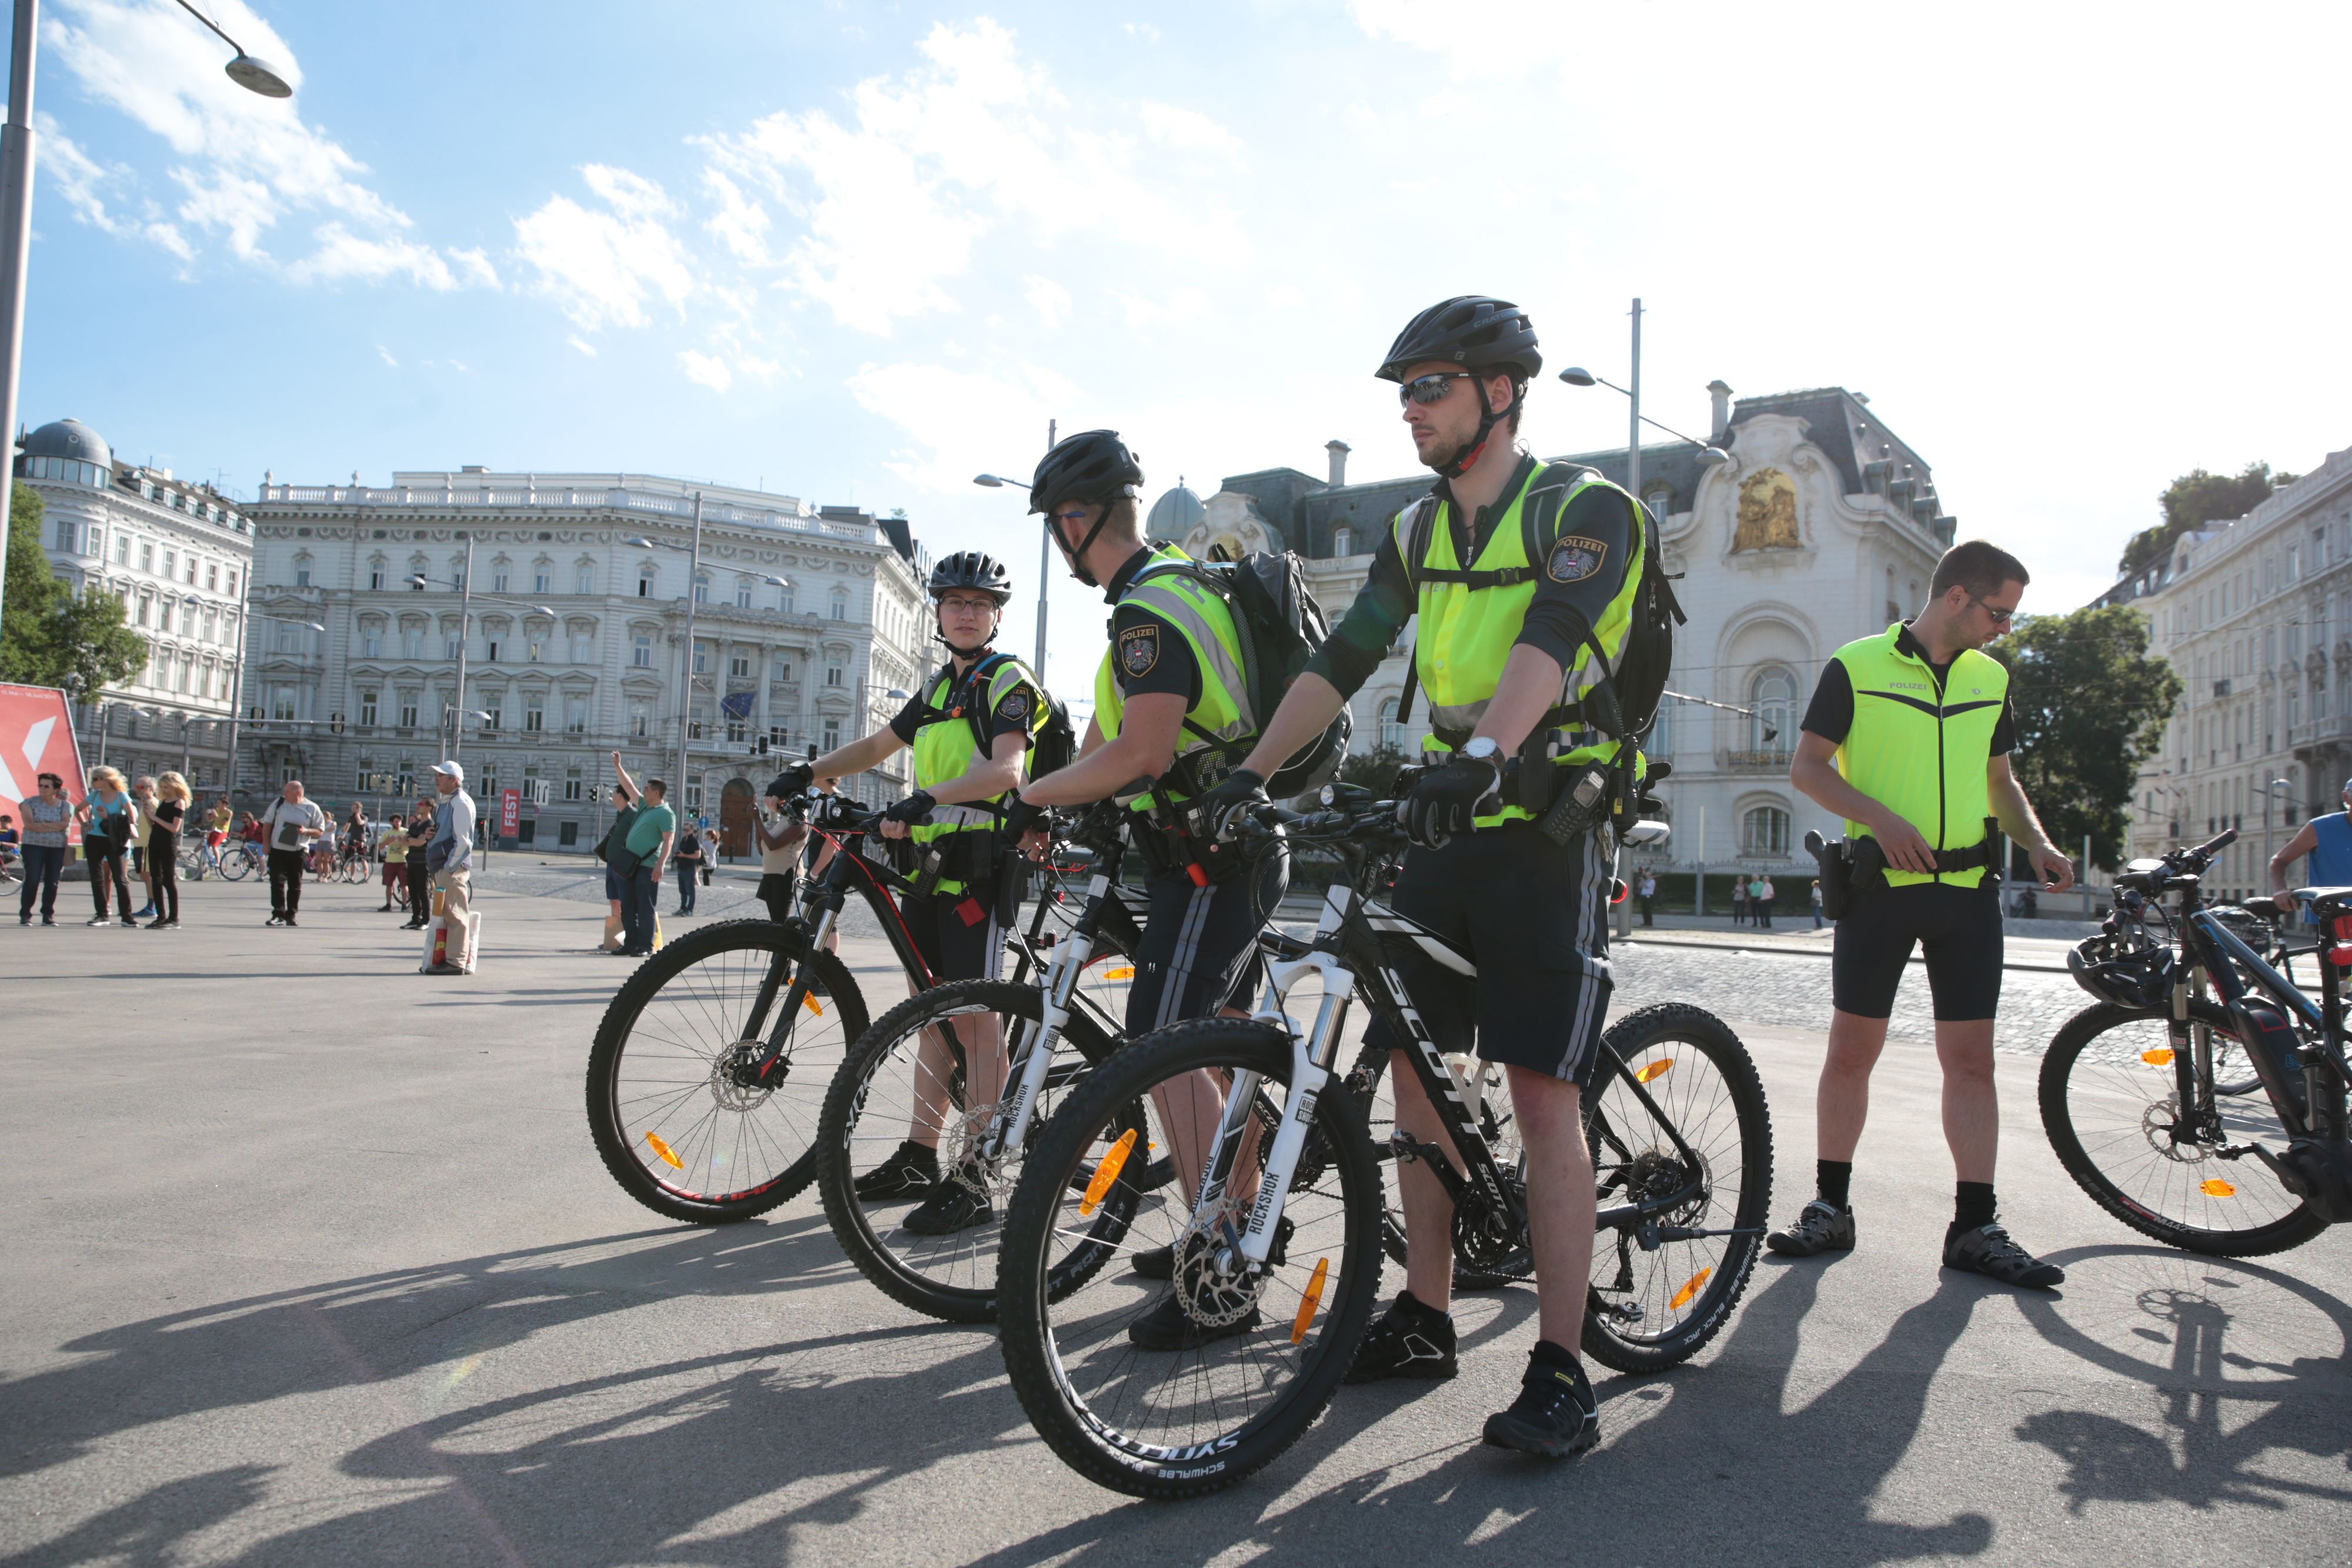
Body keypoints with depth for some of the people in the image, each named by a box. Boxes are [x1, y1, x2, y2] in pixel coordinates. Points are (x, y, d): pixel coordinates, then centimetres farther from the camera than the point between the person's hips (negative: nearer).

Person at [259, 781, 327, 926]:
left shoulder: (312, 808, -1)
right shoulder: (278, 803, 4)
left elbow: (320, 832, 3)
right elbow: (267, 824, 11)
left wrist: (306, 831, -16)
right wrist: (266, 843, 3)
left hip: (298, 852, -1)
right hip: (277, 850, 1)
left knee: (295, 884, 5)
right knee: (277, 881, -7)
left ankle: (291, 915, 17)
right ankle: (278, 915, -4)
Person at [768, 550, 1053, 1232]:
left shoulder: (1008, 681, -6)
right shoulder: (938, 686, 21)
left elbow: (1006, 770, -22)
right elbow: (878, 745, 28)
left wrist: (928, 799, -36)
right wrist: (809, 771, 12)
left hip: (978, 864, -8)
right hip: (927, 860, 8)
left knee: (975, 1016, -9)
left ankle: (974, 1182, -5)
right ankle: (919, 1157, 22)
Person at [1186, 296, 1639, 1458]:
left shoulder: (1583, 508, -6)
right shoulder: (1417, 532, 14)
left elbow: (1549, 640, -25)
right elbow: (1342, 661, 8)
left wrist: (1485, 753, -43)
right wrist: (1249, 774, -4)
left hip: (1548, 830, -6)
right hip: (1445, 828, 7)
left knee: (1541, 1093, -9)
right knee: (1414, 1071, 7)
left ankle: (1561, 1371, 0)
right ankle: (1425, 1318, 21)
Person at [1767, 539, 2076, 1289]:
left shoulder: (1990, 678, 14)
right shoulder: (1857, 665, -2)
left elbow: (2000, 779, 22)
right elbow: (1807, 767, -3)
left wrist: (2038, 842, 4)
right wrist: (1880, 818, -17)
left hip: (1968, 889, 4)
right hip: (1879, 885, -4)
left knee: (1971, 1056, 2)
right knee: (1851, 1050, 3)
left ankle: (1976, 1226, 9)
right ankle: (1830, 1207, 15)